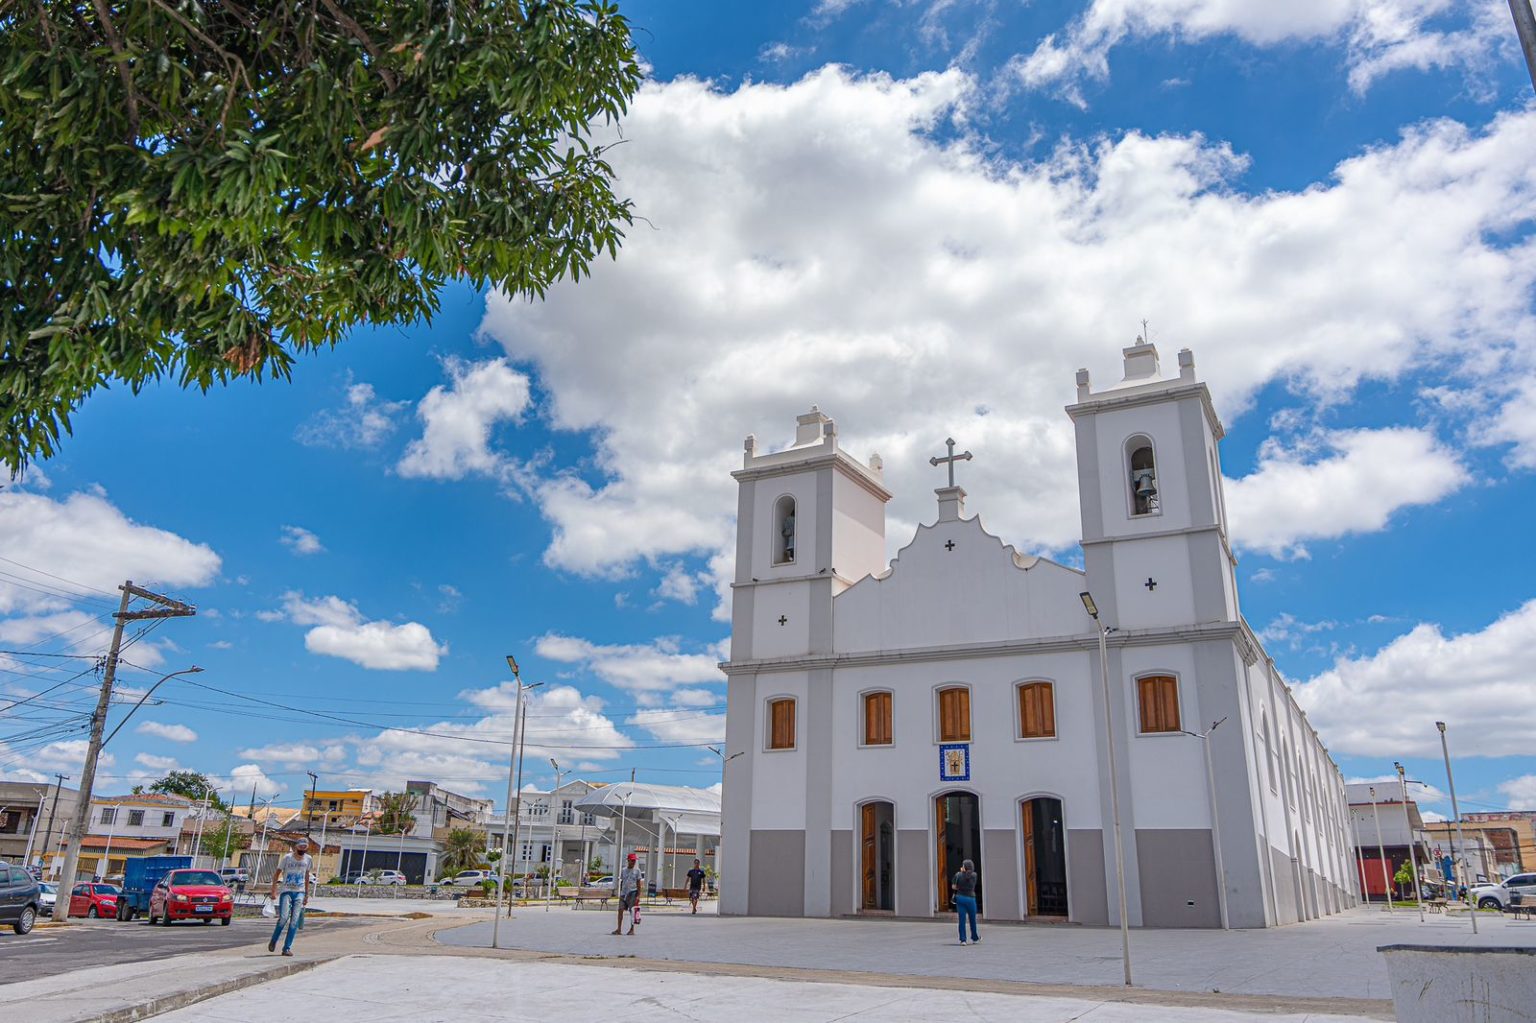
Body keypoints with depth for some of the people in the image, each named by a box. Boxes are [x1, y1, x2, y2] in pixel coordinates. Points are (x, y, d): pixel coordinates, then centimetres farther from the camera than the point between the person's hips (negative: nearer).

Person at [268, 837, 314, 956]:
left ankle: (287, 948, 1)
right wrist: (274, 891, -6)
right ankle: (273, 941, 10)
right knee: (284, 917, -14)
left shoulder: (308, 859, 6)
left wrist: (307, 894, 14)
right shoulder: (287, 858, -5)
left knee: (294, 921, -4)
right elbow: (276, 874, 1)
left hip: (299, 892, 3)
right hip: (286, 891, -3)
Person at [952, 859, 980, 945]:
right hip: (970, 898, 0)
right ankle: (974, 938, 31)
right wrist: (964, 872, 13)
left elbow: (953, 887, -3)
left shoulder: (958, 875, -6)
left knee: (962, 919, 3)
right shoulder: (974, 875, -6)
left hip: (960, 898, 0)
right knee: (972, 919, 16)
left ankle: (962, 939, 0)